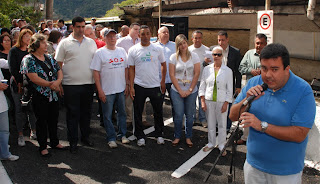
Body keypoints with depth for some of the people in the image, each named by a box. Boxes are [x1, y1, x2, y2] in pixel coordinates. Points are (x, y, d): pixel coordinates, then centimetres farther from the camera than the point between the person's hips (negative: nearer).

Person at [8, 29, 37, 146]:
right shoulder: (14, 51, 1)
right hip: (17, 83, -2)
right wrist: (19, 83, -9)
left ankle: (33, 131, 16)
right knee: (20, 109, 2)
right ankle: (20, 135, 10)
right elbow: (12, 68, -3)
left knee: (33, 108, 3)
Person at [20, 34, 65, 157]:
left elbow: (59, 72, 8)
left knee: (54, 119, 14)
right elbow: (34, 78, -18)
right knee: (42, 121, 5)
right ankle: (43, 146, 19)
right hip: (39, 97, -6)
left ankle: (55, 142, 31)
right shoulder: (29, 59, -9)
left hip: (54, 95, 6)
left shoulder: (49, 58, 11)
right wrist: (51, 84, -18)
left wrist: (57, 81, -14)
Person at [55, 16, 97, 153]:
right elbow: (59, 64, 1)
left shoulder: (91, 42, 10)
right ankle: (73, 141, 16)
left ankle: (85, 137, 30)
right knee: (72, 114, 4)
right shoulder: (64, 43, 0)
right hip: (71, 85, -3)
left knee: (86, 112, 14)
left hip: (88, 84, 3)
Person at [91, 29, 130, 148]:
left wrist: (127, 84, 8)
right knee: (108, 115, 4)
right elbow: (96, 72, -8)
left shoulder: (122, 51, 9)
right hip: (107, 90, -4)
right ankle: (111, 138, 16)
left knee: (122, 112, 14)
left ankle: (123, 135, 28)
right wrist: (100, 90, -12)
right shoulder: (100, 53, -5)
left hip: (121, 89, 4)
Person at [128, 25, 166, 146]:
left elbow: (163, 65, 11)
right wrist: (131, 87, -4)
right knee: (138, 113, 6)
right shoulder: (133, 50, 0)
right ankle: (140, 136, 22)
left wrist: (163, 81, 6)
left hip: (155, 86, 1)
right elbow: (131, 69, 1)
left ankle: (159, 135, 27)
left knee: (158, 112, 10)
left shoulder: (157, 49, 2)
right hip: (139, 86, 0)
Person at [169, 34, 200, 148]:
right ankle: (177, 137, 18)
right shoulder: (173, 57, 1)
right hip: (177, 91, 0)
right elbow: (172, 75, -2)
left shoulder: (194, 56, 2)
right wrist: (180, 91, -8)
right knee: (178, 115, 0)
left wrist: (190, 90, -8)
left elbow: (197, 74, -2)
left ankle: (188, 137, 21)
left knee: (189, 115, 6)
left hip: (191, 91, 1)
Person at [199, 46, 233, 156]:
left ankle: (222, 145, 19)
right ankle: (211, 143, 27)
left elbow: (229, 89, -1)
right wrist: (202, 101, -2)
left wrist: (226, 103, -7)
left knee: (222, 124, 4)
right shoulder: (207, 69, 3)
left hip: (221, 101, -2)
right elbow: (202, 86, 5)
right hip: (209, 100, 2)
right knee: (210, 124, 11)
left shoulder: (227, 71, -2)